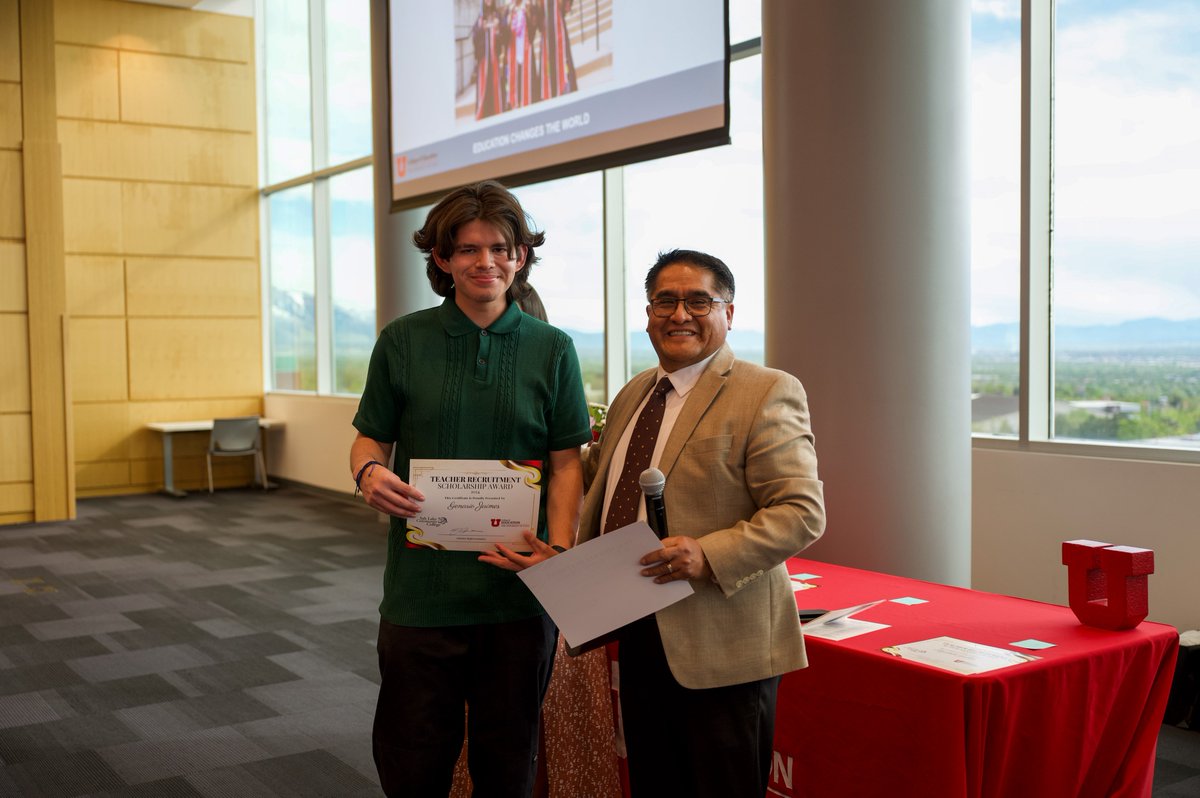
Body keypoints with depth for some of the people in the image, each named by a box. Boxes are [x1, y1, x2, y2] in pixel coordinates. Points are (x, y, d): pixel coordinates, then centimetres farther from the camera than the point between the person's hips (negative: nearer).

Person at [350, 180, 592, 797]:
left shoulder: (551, 349, 3)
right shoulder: (402, 342, 3)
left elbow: (565, 462, 2)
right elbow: (371, 438, 8)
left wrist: (559, 548, -13)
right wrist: (370, 472, -16)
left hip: (518, 589, 1)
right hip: (421, 583, 0)